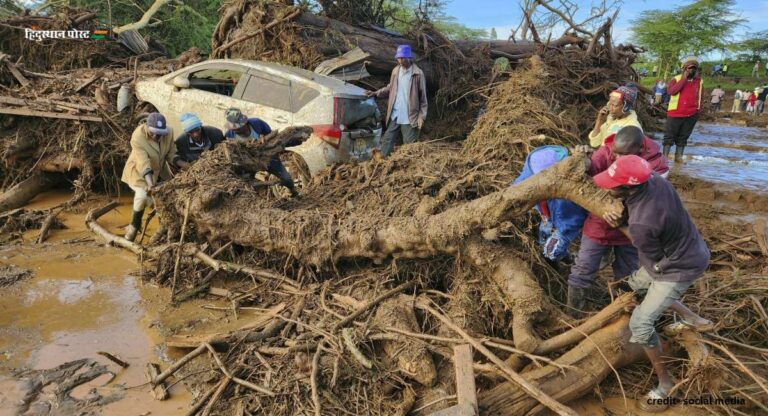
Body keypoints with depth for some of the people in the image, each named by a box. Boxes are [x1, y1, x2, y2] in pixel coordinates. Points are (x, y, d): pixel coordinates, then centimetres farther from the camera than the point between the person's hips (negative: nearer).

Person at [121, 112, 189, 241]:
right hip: (139, 171, -5)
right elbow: (143, 163, -39)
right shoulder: (138, 137, -31)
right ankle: (135, 225, -4)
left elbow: (171, 154, -10)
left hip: (159, 170, 5)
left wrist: (182, 164, -29)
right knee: (143, 195, -27)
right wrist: (150, 183, -49)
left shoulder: (168, 132, -18)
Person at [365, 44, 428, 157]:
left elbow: (423, 97, -7)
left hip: (409, 118, -5)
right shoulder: (395, 71, 8)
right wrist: (376, 93, 8)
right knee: (387, 141, 7)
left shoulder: (418, 74, -8)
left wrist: (421, 117, -10)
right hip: (394, 116, 5)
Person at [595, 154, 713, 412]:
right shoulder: (653, 179, -20)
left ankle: (665, 382, 11)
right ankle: (691, 319, 37)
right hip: (684, 250, 9)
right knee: (636, 283, 27)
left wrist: (622, 227, -14)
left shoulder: (641, 224, -40)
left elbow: (654, 258, -19)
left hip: (679, 268, -9)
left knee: (640, 324, -8)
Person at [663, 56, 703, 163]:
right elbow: (671, 91, -19)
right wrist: (684, 79, -17)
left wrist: (698, 111, 11)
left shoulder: (699, 81, 10)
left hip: (691, 115, 3)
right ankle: (665, 156, 4)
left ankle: (678, 156, 15)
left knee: (683, 137, 9)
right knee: (669, 135, 0)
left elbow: (700, 97, 17)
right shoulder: (676, 79, -1)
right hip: (675, 113, -3)